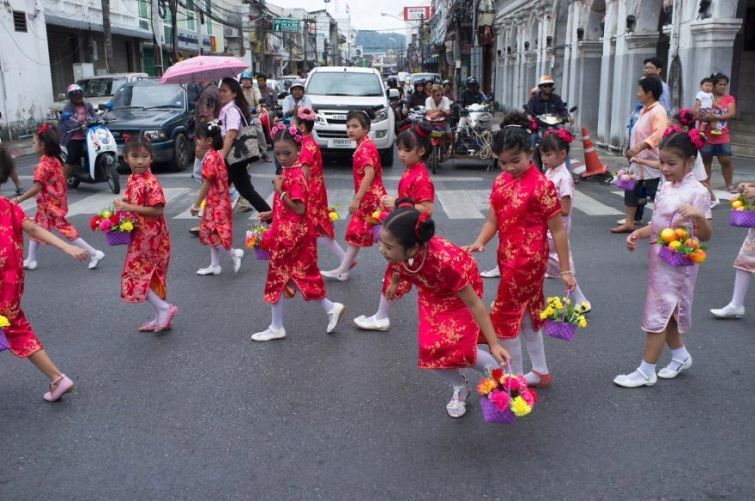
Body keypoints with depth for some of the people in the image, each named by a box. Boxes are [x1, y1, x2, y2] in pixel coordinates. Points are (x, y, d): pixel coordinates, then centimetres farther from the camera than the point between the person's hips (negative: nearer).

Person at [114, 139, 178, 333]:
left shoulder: (151, 182, -20)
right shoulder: (132, 179, 7)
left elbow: (157, 210, -24)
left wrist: (129, 208, -23)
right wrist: (123, 203, 1)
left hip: (150, 237, -9)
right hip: (140, 236, 9)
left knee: (136, 275, -5)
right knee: (151, 277, 15)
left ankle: (164, 308, 1)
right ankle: (161, 318, 24)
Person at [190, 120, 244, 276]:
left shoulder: (210, 158, -19)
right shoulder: (214, 155, 10)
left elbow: (207, 184, -18)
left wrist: (196, 205, -14)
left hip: (215, 203, -10)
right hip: (216, 202, 10)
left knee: (211, 234, -6)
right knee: (211, 234, 14)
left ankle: (235, 253, 4)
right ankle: (215, 265, 20)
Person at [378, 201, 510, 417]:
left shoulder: (444, 261, -46)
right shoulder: (399, 251, -33)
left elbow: (474, 303, -33)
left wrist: (494, 344, -27)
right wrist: (394, 281, 16)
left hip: (461, 293, -4)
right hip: (431, 294, 5)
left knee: (457, 348, -13)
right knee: (431, 350, -3)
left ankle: (497, 370, 17)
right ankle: (460, 387, 26)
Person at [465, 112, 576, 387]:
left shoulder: (541, 186, -16)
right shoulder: (501, 182, 5)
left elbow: (558, 230, -13)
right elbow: (493, 220, 6)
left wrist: (565, 270, -12)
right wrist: (479, 243, -14)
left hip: (528, 260, -8)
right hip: (508, 257, 8)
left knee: (504, 316, -2)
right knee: (526, 313, 17)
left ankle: (515, 379, 14)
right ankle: (541, 372, 33)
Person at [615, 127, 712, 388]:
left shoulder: (697, 192, -16)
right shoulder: (665, 188, 7)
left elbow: (705, 235, -15)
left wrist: (699, 217, -35)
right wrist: (638, 233, -1)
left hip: (677, 263, -8)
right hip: (658, 258, 8)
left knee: (658, 314, -3)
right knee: (665, 313, 18)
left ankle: (646, 371, 6)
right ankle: (680, 356, 38)